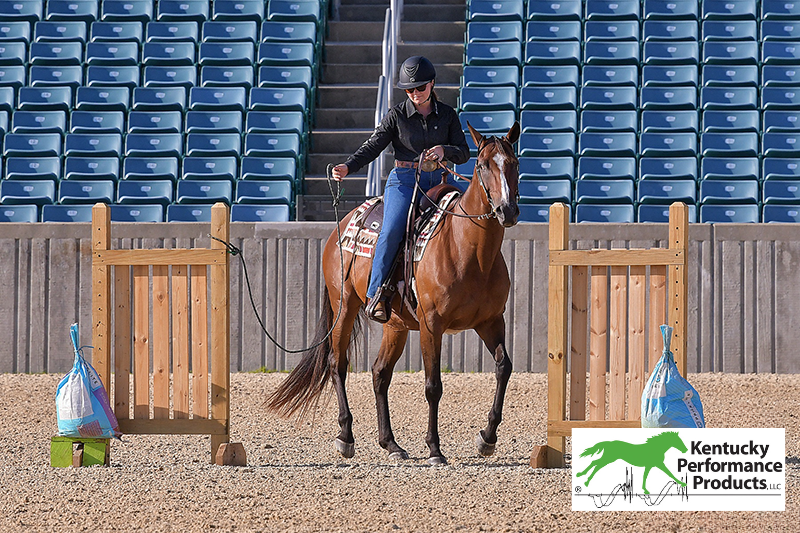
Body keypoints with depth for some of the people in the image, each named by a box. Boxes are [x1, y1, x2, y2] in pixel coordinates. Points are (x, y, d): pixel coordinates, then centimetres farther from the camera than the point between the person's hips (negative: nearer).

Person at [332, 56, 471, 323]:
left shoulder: (447, 115, 8)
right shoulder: (397, 115, 1)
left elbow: (464, 153, 7)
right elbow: (372, 146, -4)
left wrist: (444, 151, -16)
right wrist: (347, 167, -20)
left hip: (435, 182, 4)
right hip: (403, 181, -4)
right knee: (392, 231, -28)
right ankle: (376, 294, -24)